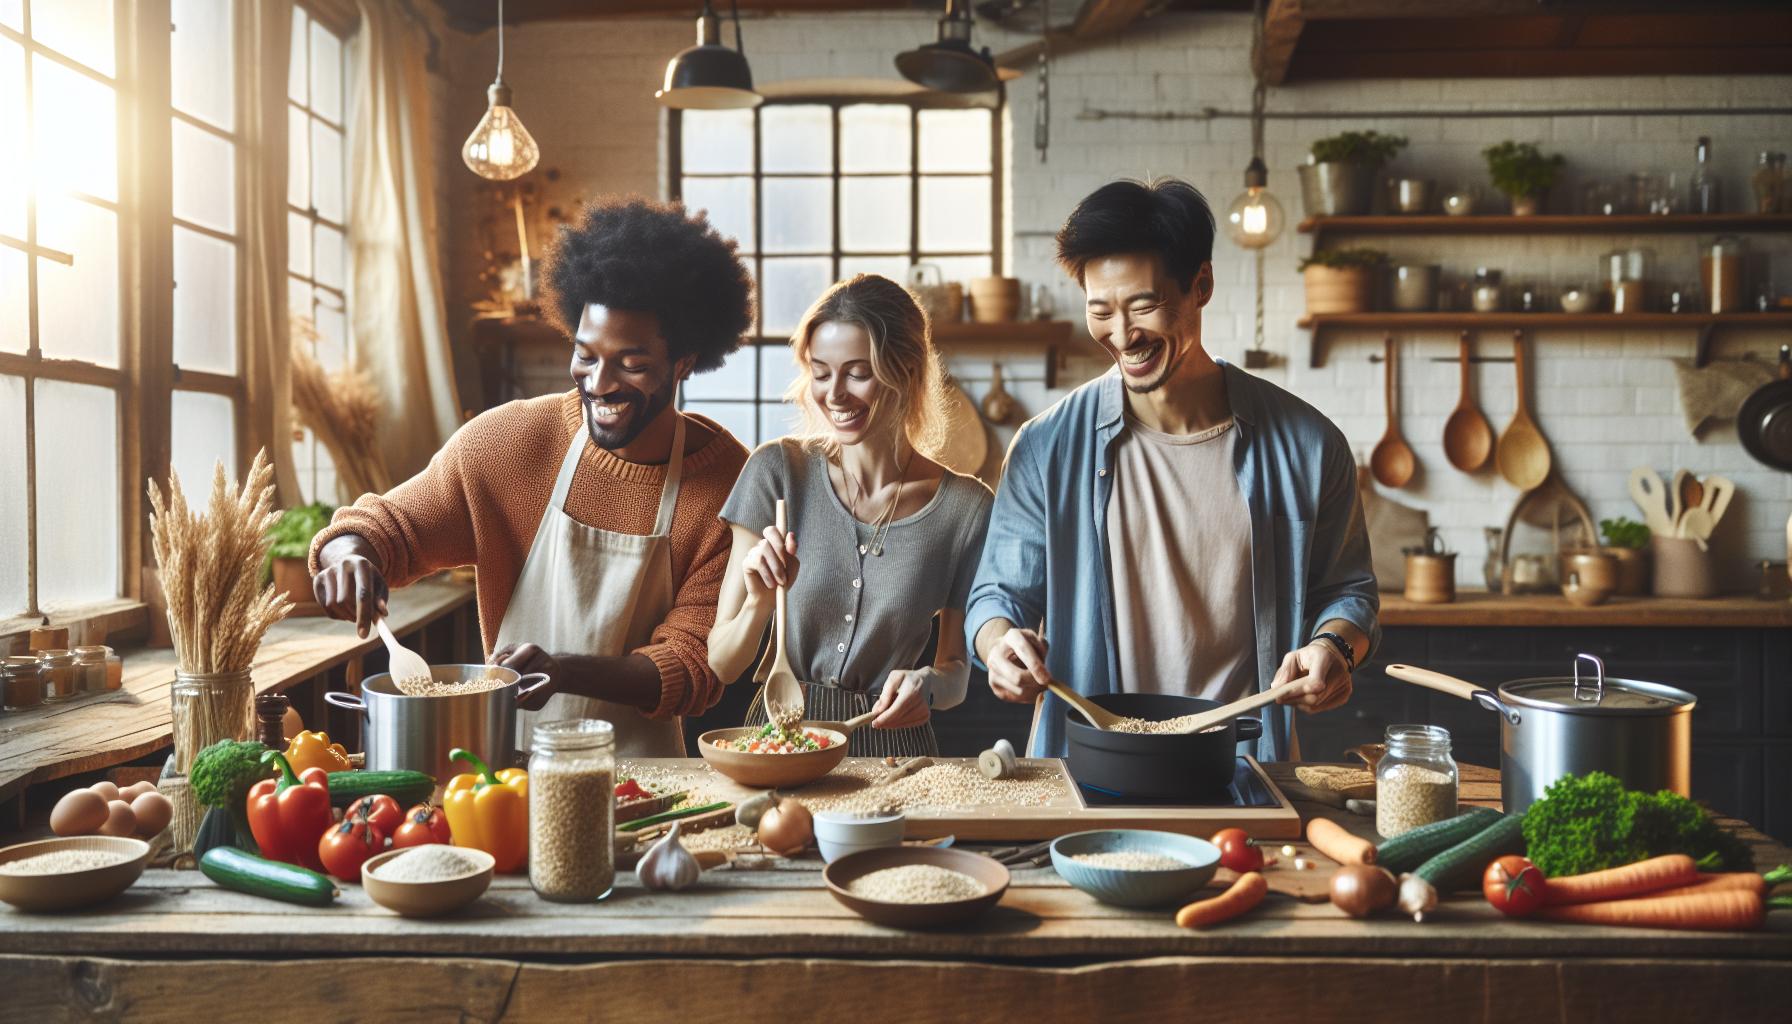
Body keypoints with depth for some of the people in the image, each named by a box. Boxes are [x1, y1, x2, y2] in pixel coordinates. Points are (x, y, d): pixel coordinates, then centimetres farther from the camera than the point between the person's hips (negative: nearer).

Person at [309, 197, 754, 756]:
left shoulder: (729, 483, -9)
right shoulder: (509, 439, -5)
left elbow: (693, 663, -9)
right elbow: (386, 522, 6)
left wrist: (562, 670, -26)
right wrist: (351, 555, -18)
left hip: (641, 767, -1)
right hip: (508, 753, 1)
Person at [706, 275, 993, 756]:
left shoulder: (965, 506, -3)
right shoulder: (777, 470, -3)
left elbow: (956, 667, 9)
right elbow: (721, 663, -1)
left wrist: (928, 685, -13)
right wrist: (759, 603, -20)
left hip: (890, 743, 1)